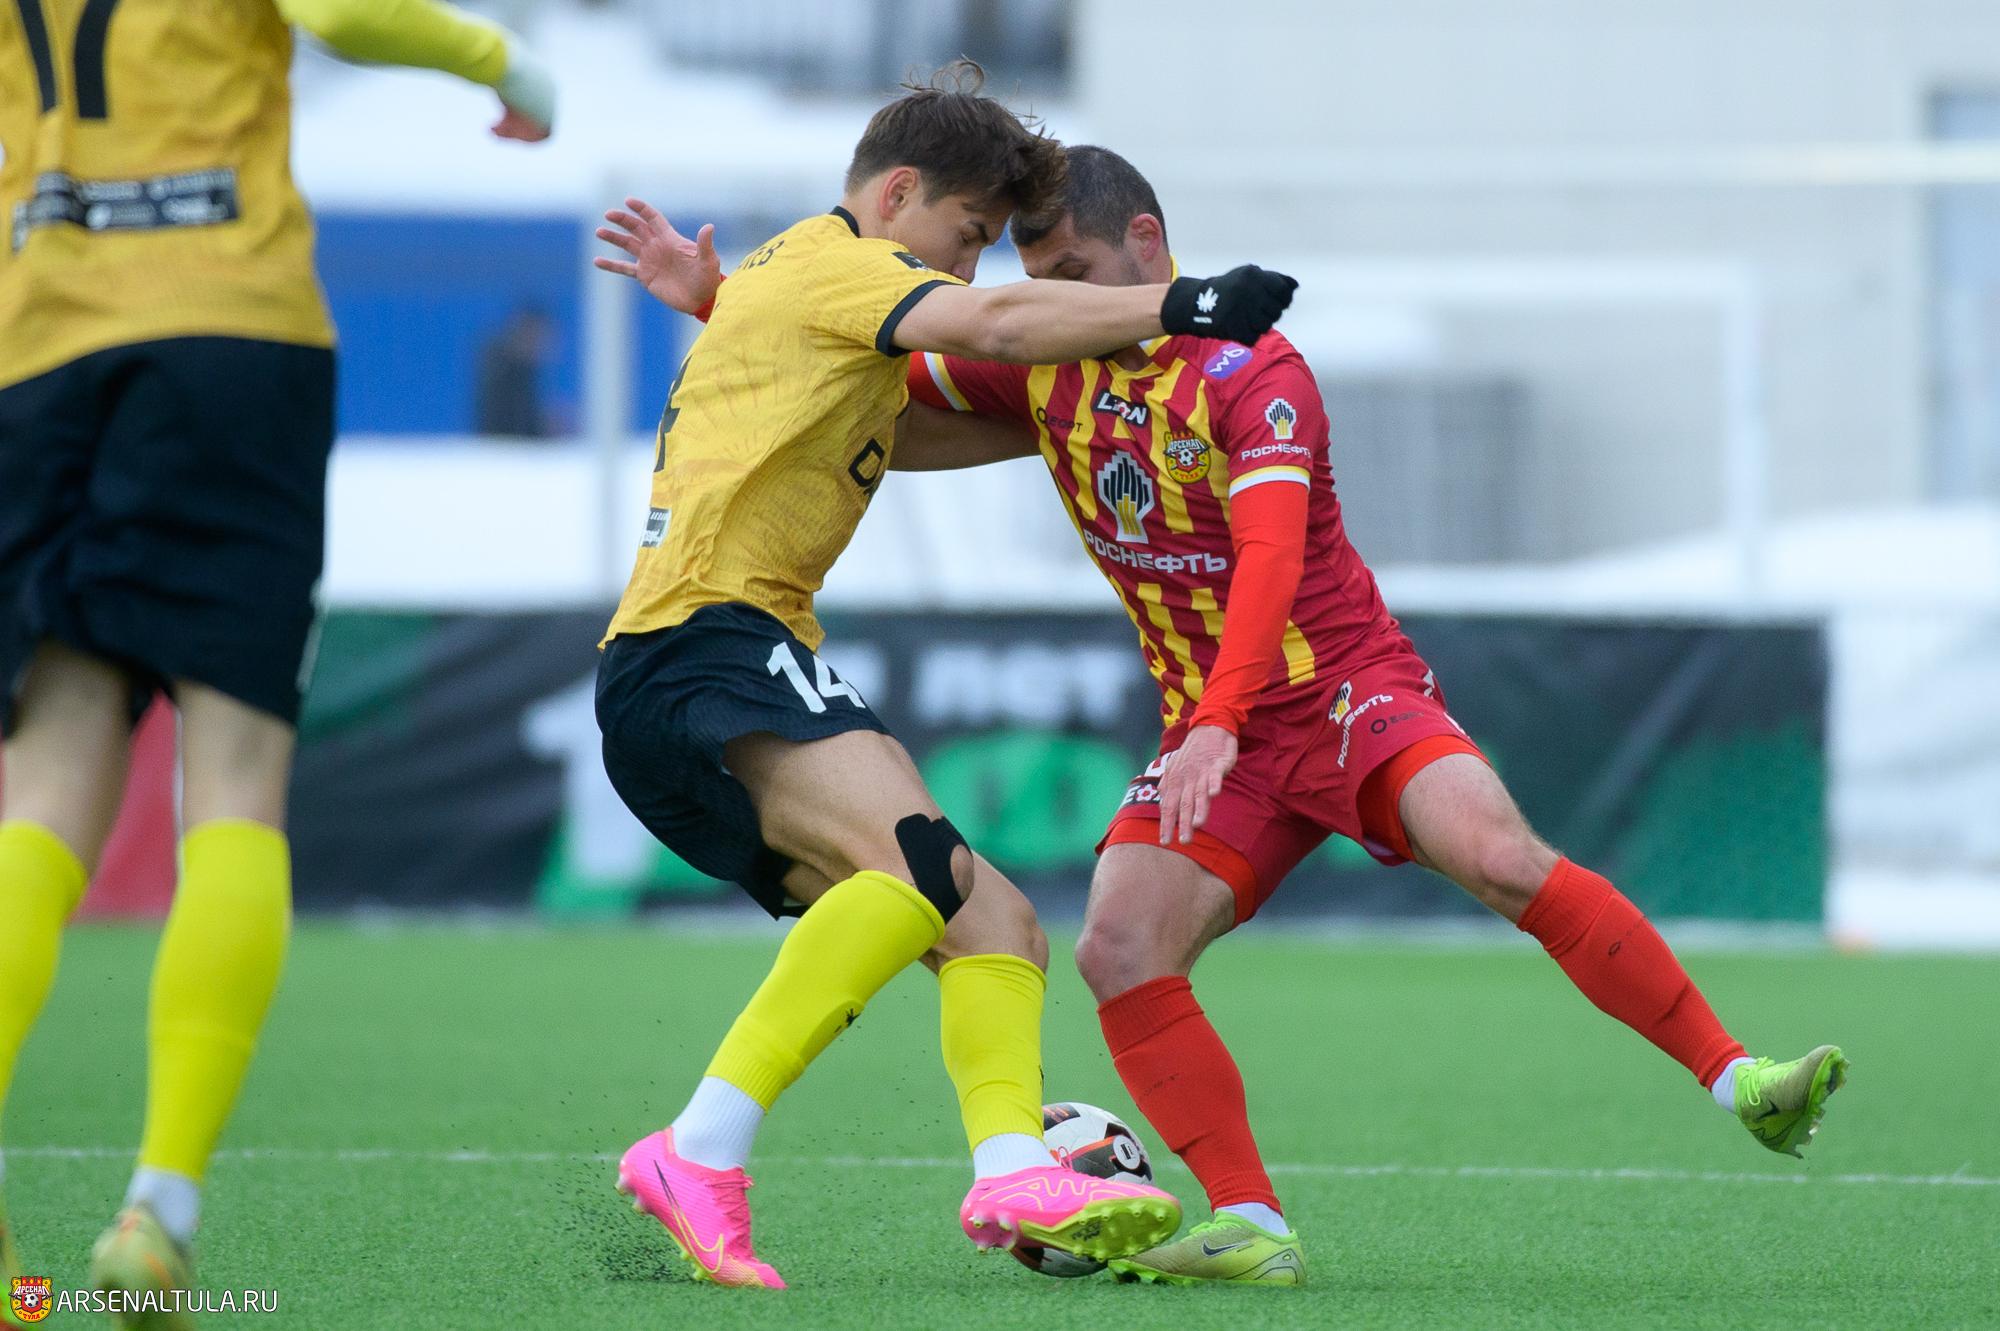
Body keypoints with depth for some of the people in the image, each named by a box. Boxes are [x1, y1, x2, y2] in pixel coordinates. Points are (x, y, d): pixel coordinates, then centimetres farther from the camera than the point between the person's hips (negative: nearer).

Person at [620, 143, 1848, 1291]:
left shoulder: (1250, 372, -14)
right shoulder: (1048, 370, 5)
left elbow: (1271, 559, -27)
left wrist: (1220, 725, -40)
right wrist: (717, 300, 1)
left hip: (1352, 690, -5)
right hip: (1214, 734, 5)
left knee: (1502, 860, -28)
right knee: (1121, 951, -18)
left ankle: (1734, 1081, -21)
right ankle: (1251, 1229, -14)